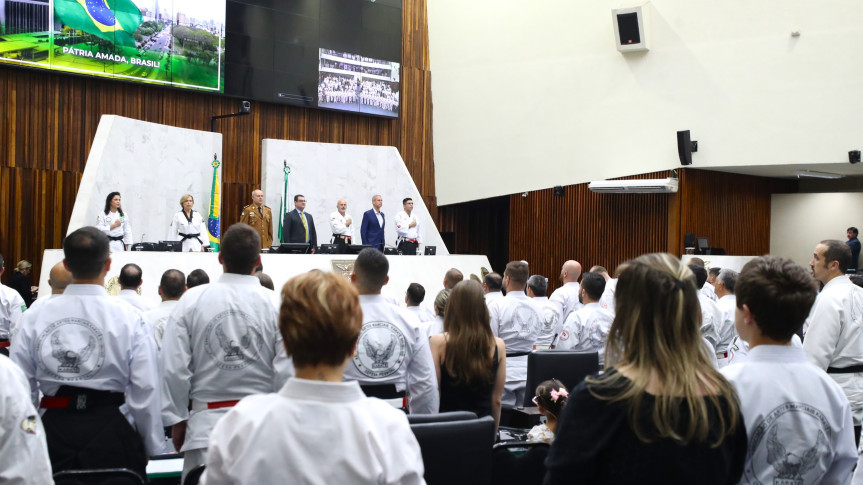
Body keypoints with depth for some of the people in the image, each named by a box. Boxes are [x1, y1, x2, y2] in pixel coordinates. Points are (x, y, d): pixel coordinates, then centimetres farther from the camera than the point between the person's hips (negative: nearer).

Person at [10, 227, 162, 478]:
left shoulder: (34, 318, -3)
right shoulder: (129, 318, -10)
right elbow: (145, 390, -9)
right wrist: (151, 447, 3)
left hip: (54, 432, 2)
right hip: (111, 432, -2)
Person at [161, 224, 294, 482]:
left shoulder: (191, 301, -3)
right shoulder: (277, 305, -6)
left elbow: (173, 368, -1)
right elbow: (287, 371, -6)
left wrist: (177, 420, 9)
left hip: (207, 422, 0)